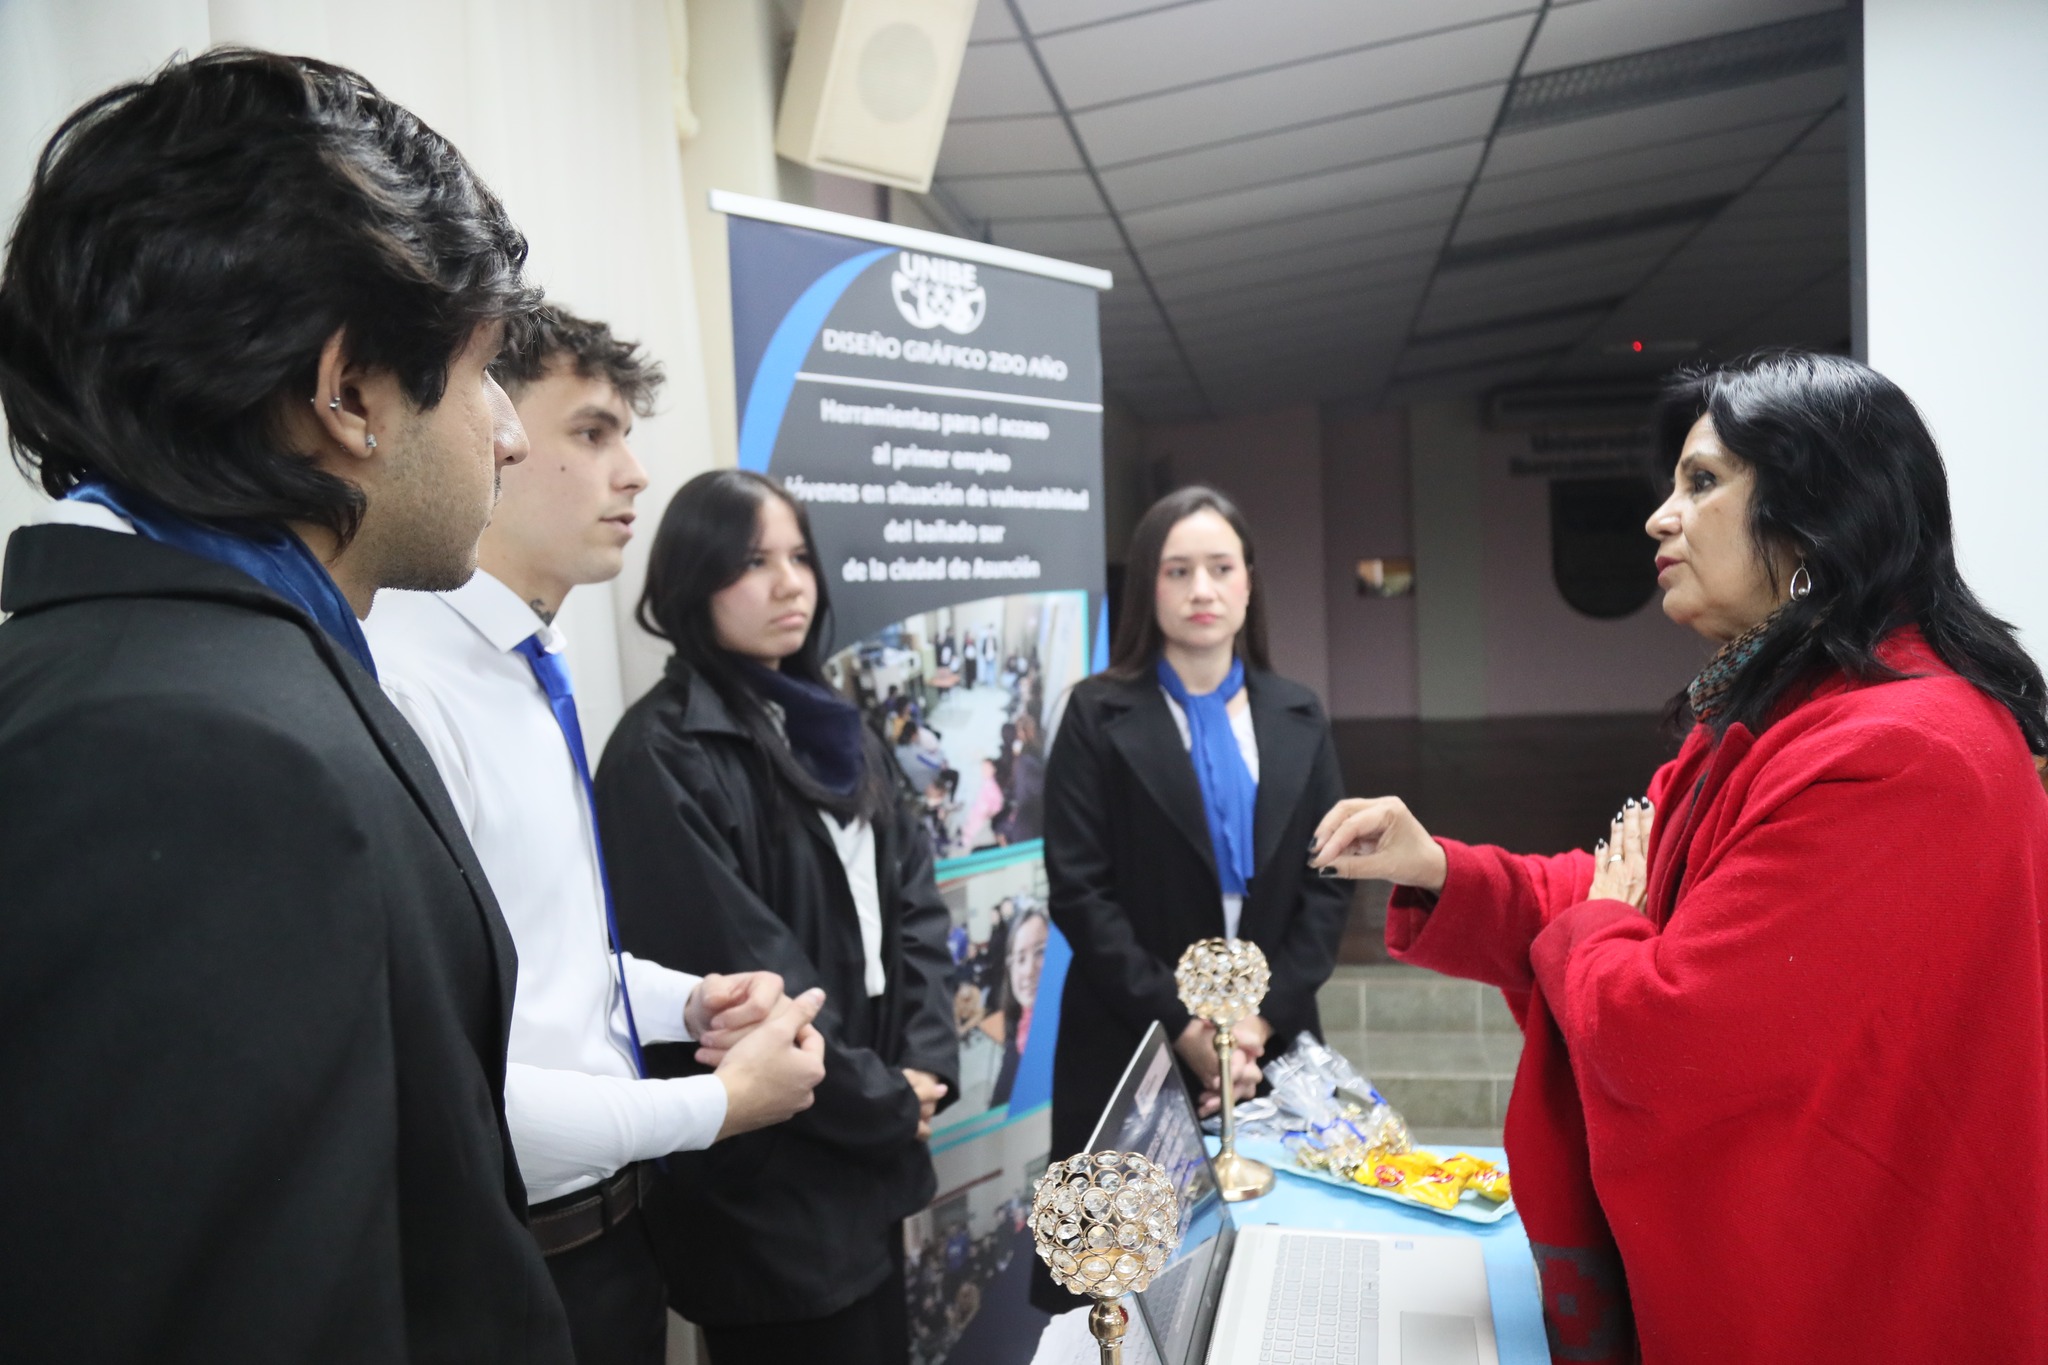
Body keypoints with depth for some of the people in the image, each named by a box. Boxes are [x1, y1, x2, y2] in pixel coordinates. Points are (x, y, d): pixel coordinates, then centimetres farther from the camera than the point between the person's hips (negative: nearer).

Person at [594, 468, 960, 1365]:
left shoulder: (835, 730, 9)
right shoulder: (662, 752, -16)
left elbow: (914, 899, 7)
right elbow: (733, 973, -20)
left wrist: (926, 1066, -6)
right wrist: (884, 1100, -10)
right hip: (769, 1175, -7)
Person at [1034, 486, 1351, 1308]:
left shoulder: (1297, 718, 8)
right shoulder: (1099, 714, -3)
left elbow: (1327, 885, 3)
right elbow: (1079, 891, -9)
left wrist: (1263, 1020, -9)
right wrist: (1183, 1027, -15)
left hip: (1271, 1043, 3)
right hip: (1134, 1051, -3)